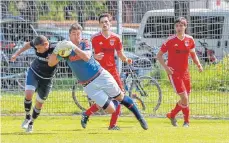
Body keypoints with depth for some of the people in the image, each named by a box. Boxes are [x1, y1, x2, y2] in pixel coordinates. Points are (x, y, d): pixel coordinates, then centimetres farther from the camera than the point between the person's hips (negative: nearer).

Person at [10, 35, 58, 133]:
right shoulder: (37, 45, -16)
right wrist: (17, 53, 13)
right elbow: (29, 44, 5)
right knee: (28, 94, -20)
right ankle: (27, 117, 4)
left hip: (46, 80, -1)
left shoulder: (55, 49, -28)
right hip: (33, 73, 1)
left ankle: (31, 122, 33)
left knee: (39, 103, 8)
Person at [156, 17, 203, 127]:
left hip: (185, 72, 5)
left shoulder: (189, 40, 3)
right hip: (173, 72, -5)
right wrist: (165, 67, -15)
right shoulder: (170, 41, -9)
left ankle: (172, 115, 28)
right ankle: (186, 121, 4)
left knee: (185, 99, 8)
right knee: (184, 98, -13)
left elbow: (193, 54, 18)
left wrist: (198, 64, 0)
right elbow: (159, 55, -2)